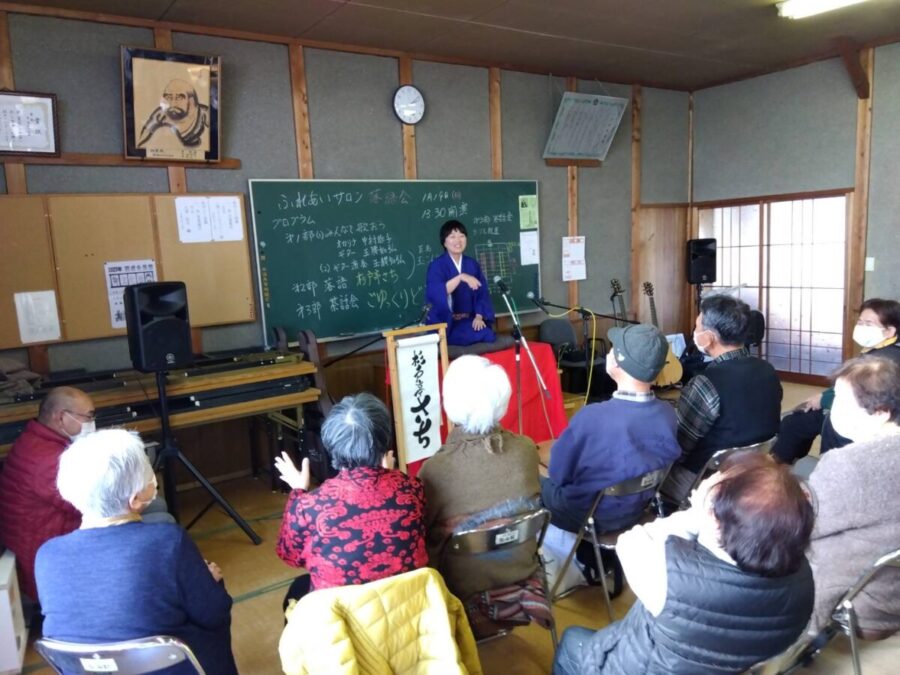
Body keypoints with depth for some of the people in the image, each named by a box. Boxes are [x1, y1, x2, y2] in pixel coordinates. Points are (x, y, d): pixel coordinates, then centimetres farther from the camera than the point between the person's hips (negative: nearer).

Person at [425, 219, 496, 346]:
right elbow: (435, 293, -23)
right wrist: (461, 277, -33)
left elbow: (482, 293, 8)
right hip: (445, 323, -5)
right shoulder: (436, 265, -5)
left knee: (490, 336, -23)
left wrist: (479, 317, -8)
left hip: (468, 320, 5)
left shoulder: (472, 264, 10)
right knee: (483, 336, -28)